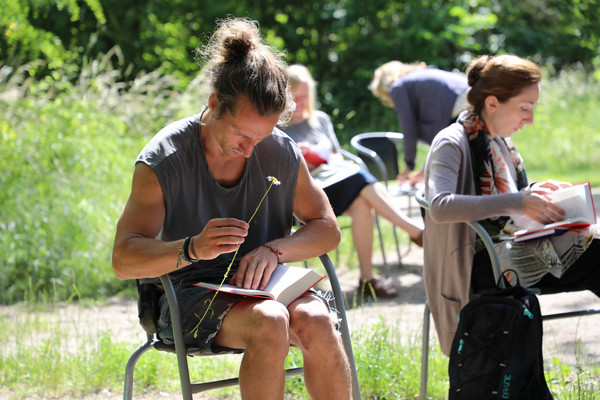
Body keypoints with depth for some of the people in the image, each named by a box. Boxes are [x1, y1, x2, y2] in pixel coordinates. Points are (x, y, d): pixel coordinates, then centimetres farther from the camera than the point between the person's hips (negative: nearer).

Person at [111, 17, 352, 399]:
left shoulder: (282, 152, -1)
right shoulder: (162, 160, -12)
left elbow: (327, 228, 7)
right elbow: (124, 260, -16)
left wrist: (274, 249, -14)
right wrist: (192, 248, -36)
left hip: (262, 285, 4)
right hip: (191, 293, -3)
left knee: (317, 321, -30)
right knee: (269, 321, -35)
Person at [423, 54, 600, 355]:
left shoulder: (498, 141, 14)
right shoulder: (451, 144, -12)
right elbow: (439, 206, -29)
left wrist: (534, 192, 6)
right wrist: (518, 203, -31)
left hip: (509, 249, 9)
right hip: (477, 264, -9)